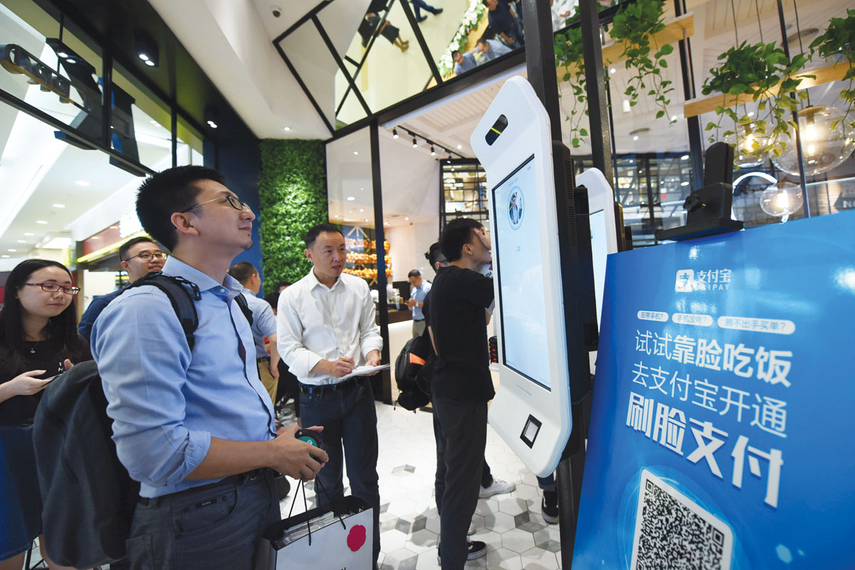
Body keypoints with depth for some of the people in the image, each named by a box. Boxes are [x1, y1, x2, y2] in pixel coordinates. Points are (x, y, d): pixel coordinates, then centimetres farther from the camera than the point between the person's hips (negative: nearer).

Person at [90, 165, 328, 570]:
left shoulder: (229, 302, 9)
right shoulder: (146, 310, -21)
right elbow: (154, 450, -27)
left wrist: (282, 435, 2)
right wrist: (274, 453, -17)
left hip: (260, 493, 9)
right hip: (198, 523, -8)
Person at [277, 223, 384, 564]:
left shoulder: (359, 287, 3)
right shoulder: (292, 297, -5)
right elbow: (289, 348, -7)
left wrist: (372, 351, -12)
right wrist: (325, 365, -22)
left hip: (357, 390, 2)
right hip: (316, 396, -1)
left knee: (364, 477, 12)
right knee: (327, 481, 17)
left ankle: (371, 551, 32)